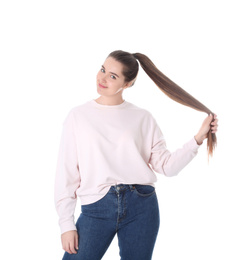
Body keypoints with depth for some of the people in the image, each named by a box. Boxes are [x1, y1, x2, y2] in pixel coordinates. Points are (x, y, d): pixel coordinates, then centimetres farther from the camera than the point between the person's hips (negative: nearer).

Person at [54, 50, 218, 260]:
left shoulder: (143, 118, 6)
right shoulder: (79, 116, 5)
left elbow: (166, 165, 3)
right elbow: (67, 172, 3)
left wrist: (198, 138, -9)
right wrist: (66, 223, -1)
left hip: (141, 205, 1)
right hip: (96, 208, 0)